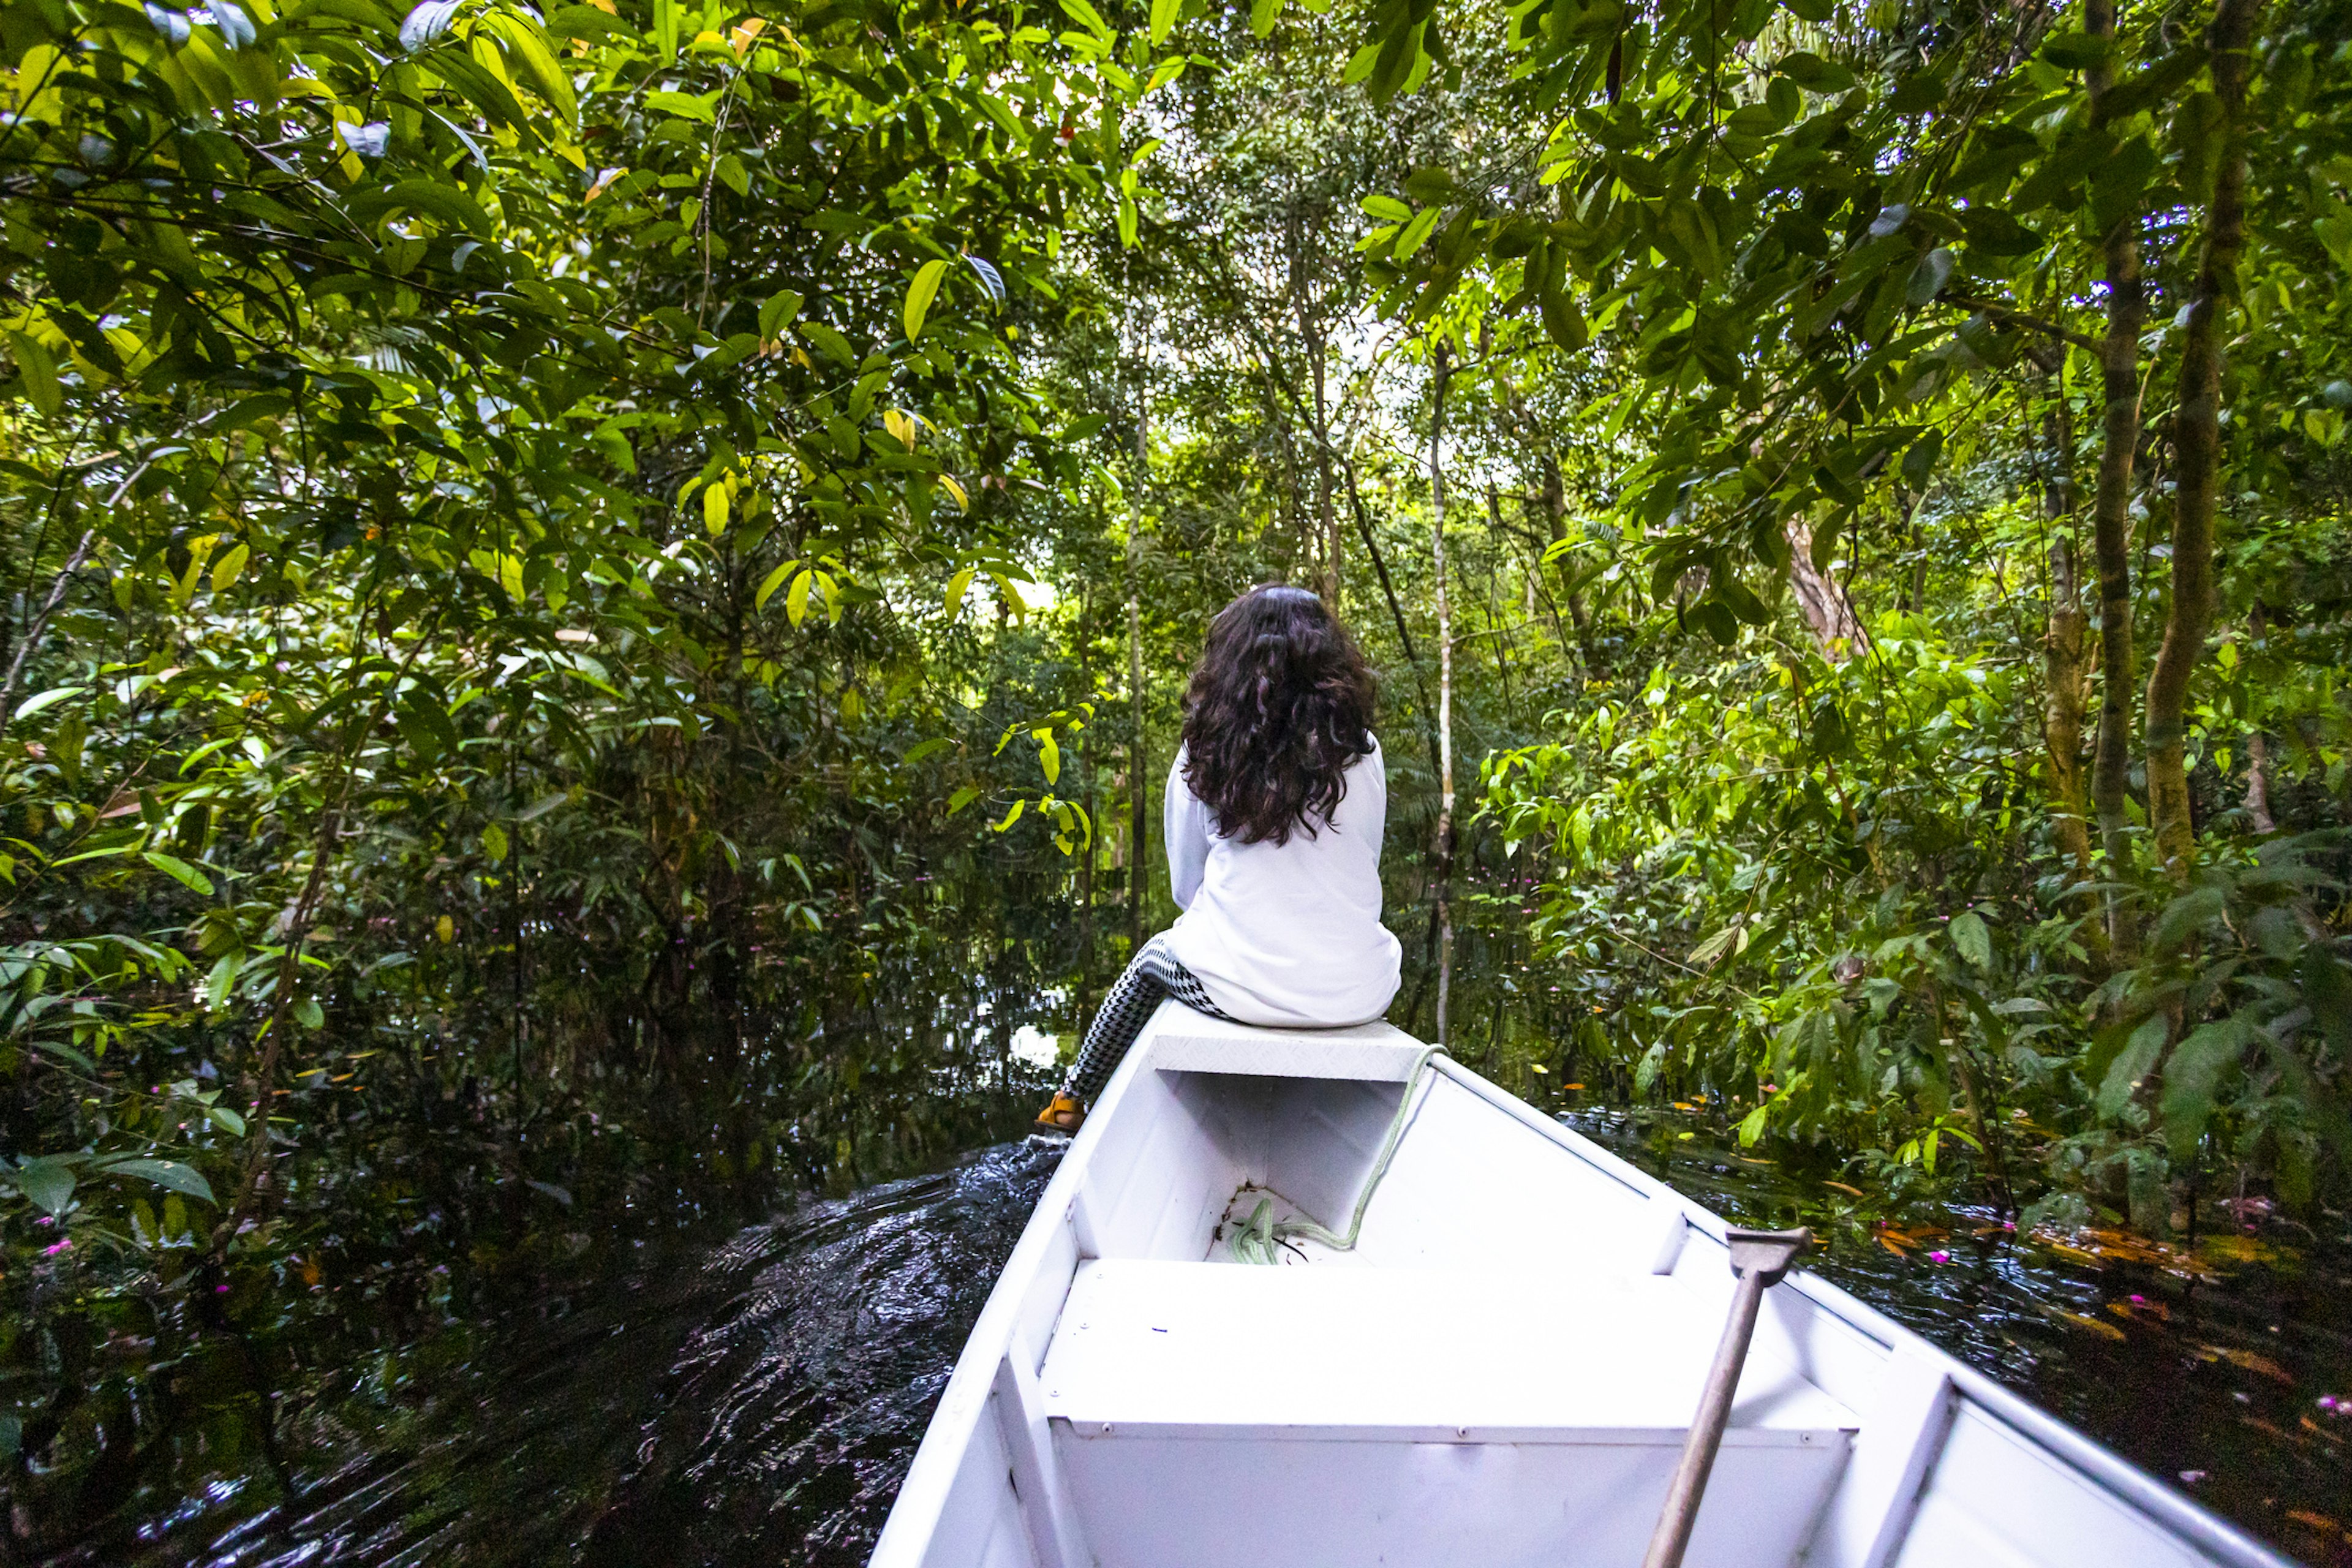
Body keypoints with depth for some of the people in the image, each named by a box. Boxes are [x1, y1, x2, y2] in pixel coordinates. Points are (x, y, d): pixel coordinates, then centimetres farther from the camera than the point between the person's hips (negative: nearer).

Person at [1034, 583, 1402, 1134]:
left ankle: (1072, 1102, 43)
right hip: (1357, 995, 2)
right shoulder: (1361, 752, 0)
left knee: (1153, 957, 28)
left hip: (1240, 990, -2)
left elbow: (1186, 888, 4)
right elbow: (1362, 873, 10)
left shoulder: (1207, 753, -4)